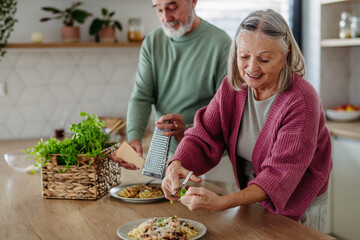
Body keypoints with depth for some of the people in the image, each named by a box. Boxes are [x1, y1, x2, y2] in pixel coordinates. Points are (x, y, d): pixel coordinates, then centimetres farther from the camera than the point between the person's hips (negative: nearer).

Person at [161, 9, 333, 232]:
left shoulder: (302, 101, -27)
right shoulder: (231, 87, -9)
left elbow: (279, 174, -33)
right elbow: (203, 138, -12)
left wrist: (221, 202, -47)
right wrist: (177, 165, -35)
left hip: (298, 211, -5)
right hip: (251, 201, 5)